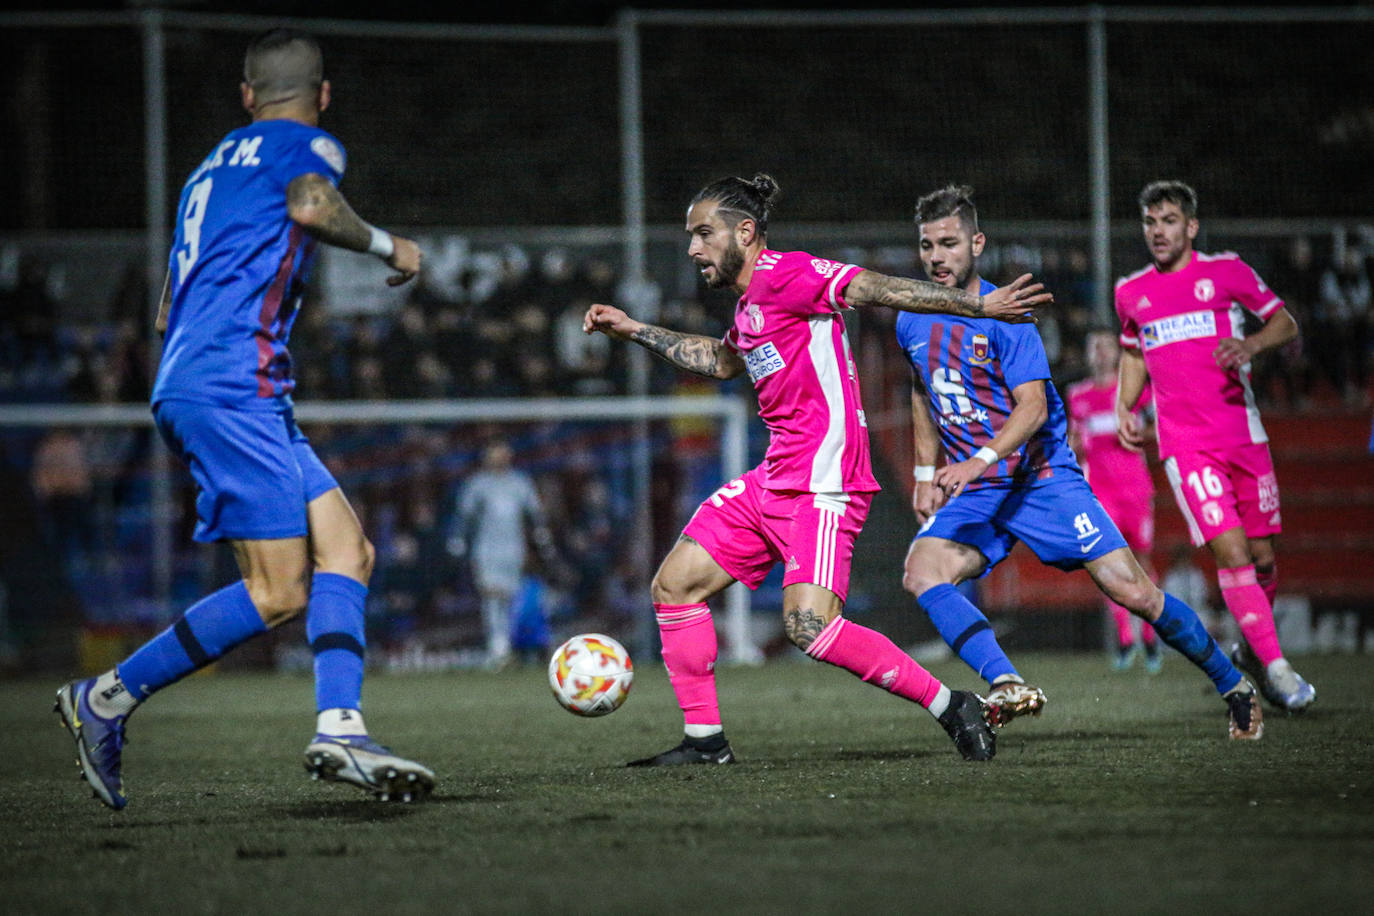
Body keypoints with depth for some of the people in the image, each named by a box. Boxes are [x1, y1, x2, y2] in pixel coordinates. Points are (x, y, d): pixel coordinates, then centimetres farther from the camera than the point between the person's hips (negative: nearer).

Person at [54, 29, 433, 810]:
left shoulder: (213, 166, 28)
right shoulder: (308, 144, 5)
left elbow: (170, 310, 30)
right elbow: (311, 204, -20)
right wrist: (387, 246, -5)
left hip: (186, 386, 9)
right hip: (234, 386, -9)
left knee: (348, 550, 1)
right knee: (280, 591, -12)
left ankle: (340, 729, -15)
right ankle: (107, 700, -7)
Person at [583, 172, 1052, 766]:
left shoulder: (783, 274, -11)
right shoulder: (749, 306, 18)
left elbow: (876, 288, -19)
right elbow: (721, 361, 39)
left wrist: (980, 307, -26)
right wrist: (635, 331, 42)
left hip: (822, 484, -10)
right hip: (770, 481, 10)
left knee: (809, 627, -22)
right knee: (673, 586, 7)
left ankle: (950, 707, -10)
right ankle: (704, 738, 13)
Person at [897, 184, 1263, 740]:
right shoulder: (912, 323, 5)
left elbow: (1033, 406, -21)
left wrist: (978, 462, -35)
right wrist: (926, 474, 19)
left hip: (1043, 478, -5)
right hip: (974, 493, 5)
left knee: (1132, 592, -9)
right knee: (921, 575, -23)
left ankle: (1234, 688, 10)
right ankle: (1007, 686, -34)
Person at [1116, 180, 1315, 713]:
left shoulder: (1226, 271, 3)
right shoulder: (1131, 292, 10)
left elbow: (1286, 324, 7)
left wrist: (1252, 344, -14)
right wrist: (1124, 408, 10)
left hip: (1243, 436, 0)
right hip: (1184, 444, 0)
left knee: (1262, 558, 5)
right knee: (1231, 553, -16)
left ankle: (1251, 650, 31)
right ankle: (1277, 668, -14)